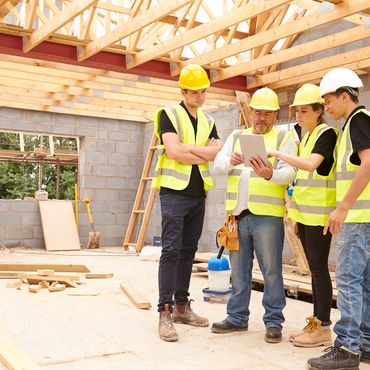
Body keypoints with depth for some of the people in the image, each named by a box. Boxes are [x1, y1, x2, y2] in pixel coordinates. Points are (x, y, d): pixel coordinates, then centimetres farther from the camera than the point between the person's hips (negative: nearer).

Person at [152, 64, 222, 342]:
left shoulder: (208, 121, 15)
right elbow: (173, 152, -17)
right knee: (171, 251, -9)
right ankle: (165, 312, -7)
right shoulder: (169, 114, -3)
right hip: (174, 193, -6)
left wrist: (187, 147, -11)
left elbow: (219, 153, 0)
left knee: (188, 251, 10)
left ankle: (181, 306, 19)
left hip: (198, 195, 6)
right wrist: (204, 153, -6)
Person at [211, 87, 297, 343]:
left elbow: (290, 172, -10)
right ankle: (238, 317, 23)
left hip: (267, 215, -4)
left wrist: (270, 174, -31)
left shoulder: (284, 138, 4)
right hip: (238, 214, 4)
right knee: (239, 269, 12)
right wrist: (231, 161, -20)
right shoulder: (236, 136, 16)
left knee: (271, 270, -1)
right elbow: (218, 164, 3)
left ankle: (274, 322, 10)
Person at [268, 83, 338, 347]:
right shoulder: (307, 137, 18)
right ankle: (316, 322, 18)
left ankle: (324, 328, 2)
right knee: (314, 268, 11)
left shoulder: (327, 133, -8)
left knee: (319, 267, -5)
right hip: (305, 212, 9)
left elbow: (311, 165, -25)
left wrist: (277, 154, -24)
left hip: (319, 213, -9)